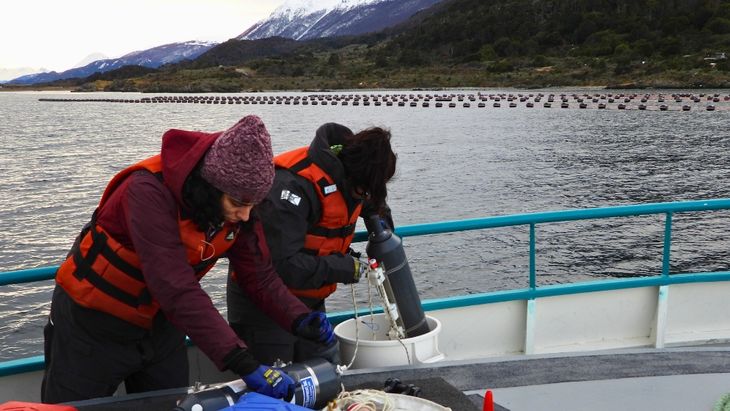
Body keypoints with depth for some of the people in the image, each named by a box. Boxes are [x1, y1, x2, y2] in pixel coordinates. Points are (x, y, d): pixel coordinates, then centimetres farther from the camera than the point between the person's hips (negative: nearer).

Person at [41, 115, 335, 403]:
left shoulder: (236, 201, -16)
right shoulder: (150, 191, -35)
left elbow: (259, 276, -9)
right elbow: (178, 291, -42)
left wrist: (299, 320, -27)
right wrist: (243, 364, -45)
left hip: (158, 322, 6)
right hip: (92, 320, -5)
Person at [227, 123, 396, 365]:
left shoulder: (346, 173, -3)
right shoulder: (294, 185, -29)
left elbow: (373, 199, 24)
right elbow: (279, 264, -33)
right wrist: (342, 268, -26)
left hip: (309, 300, 8)